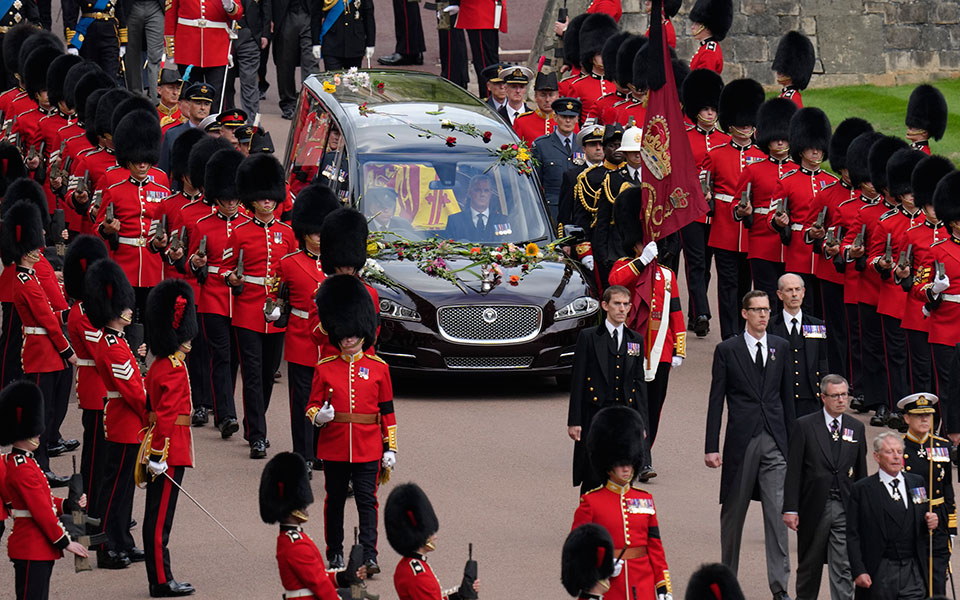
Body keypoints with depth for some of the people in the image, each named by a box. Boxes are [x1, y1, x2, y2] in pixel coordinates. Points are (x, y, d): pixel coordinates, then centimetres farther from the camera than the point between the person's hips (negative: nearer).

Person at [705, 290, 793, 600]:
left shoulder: (780, 347, 10)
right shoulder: (727, 350, 1)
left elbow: (786, 394, 14)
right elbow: (716, 400, 0)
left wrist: (792, 437, 11)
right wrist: (712, 446, -4)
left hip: (774, 440, 2)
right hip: (741, 440, -2)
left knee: (777, 512, -6)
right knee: (733, 512, 8)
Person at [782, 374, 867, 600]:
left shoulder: (857, 428, 8)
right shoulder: (805, 426, -2)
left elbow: (861, 472, 12)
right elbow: (793, 470, -3)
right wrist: (790, 509, -9)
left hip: (846, 508, 2)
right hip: (813, 507, -1)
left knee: (843, 568, -5)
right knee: (809, 564, 11)